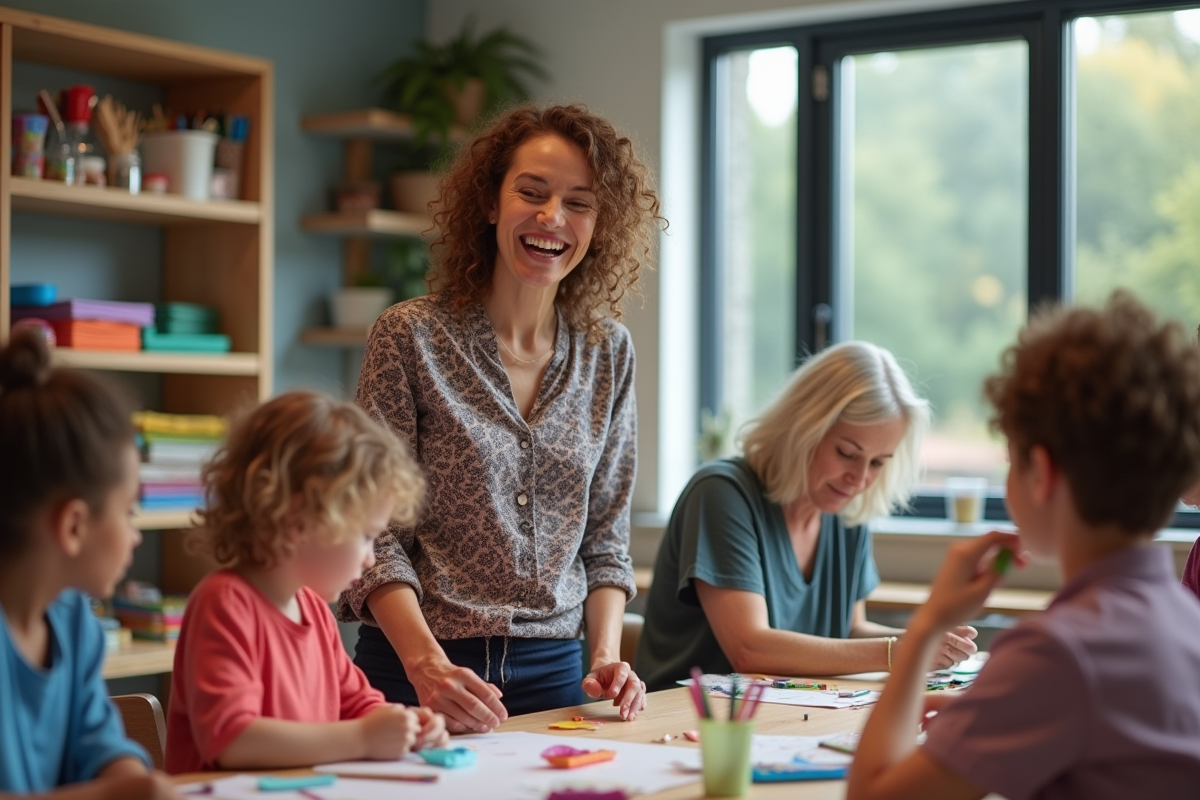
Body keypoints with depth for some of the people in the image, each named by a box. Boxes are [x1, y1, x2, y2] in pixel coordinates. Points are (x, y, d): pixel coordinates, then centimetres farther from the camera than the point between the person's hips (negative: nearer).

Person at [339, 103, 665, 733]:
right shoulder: (411, 337, -8)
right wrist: (428, 665, -22)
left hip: (556, 676, 4)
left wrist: (606, 656, -4)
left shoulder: (608, 352, 5)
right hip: (417, 673, -3)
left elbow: (605, 538, 10)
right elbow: (374, 535, -10)